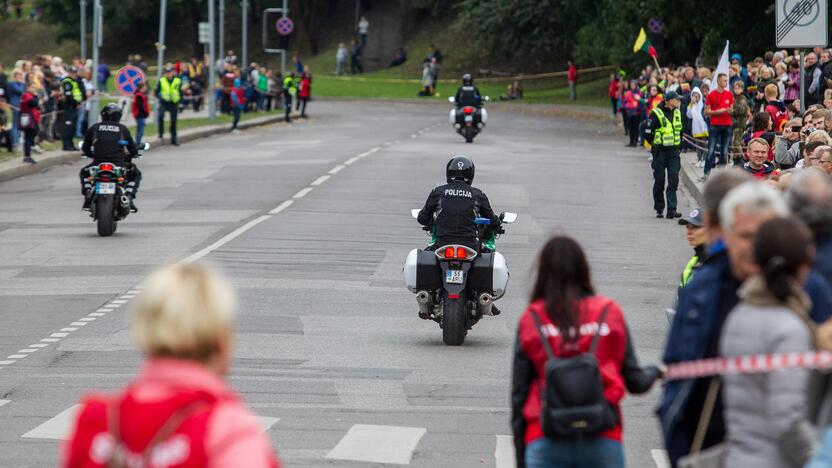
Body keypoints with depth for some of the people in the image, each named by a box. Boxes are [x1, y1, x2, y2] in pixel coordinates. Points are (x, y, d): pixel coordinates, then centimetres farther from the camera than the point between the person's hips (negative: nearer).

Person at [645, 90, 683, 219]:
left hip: (674, 152, 4)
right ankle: (659, 209, 16)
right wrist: (656, 144, -1)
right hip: (660, 152, -4)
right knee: (659, 181, 3)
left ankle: (672, 210, -10)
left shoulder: (677, 113, 9)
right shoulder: (656, 113, -11)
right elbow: (648, 133, -10)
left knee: (673, 180, -6)